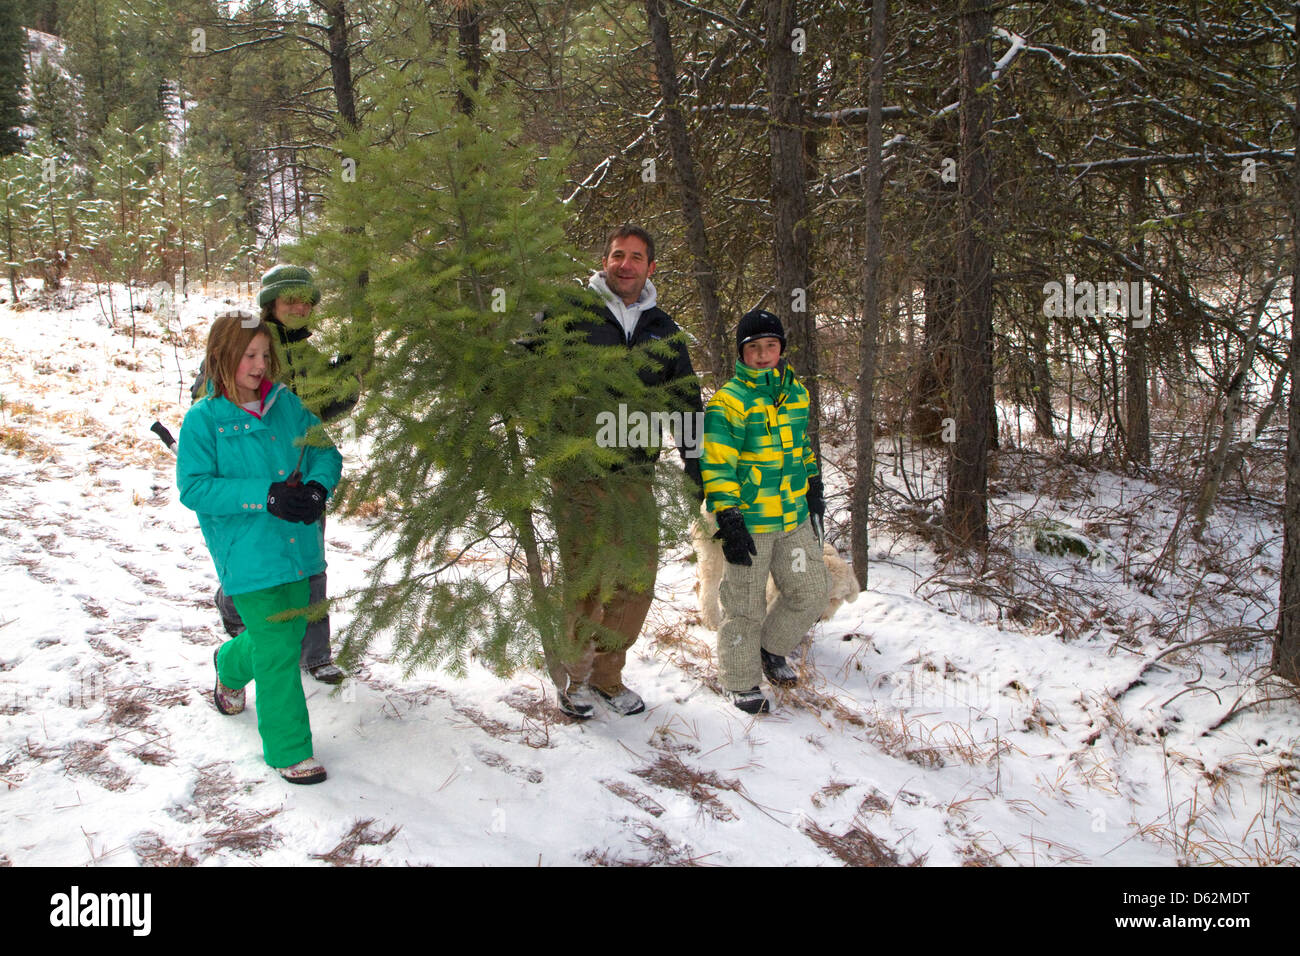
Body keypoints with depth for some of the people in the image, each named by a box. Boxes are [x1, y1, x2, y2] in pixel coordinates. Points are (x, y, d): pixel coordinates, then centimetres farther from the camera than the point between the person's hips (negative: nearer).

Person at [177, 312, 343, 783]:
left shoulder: (286, 404, 6)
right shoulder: (203, 418, -8)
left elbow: (325, 451, 8)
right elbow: (193, 488, -13)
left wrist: (318, 486, -15)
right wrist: (267, 496, -22)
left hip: (298, 548, 6)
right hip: (247, 554, -5)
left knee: (289, 635, 21)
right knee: (277, 652, -5)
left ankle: (231, 666, 54)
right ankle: (289, 751, 11)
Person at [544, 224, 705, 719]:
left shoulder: (663, 330, 14)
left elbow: (687, 402, 20)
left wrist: (697, 466, 17)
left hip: (637, 474, 4)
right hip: (579, 470, -4)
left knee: (637, 580, 4)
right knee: (585, 577, -7)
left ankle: (607, 673, 24)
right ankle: (571, 675, 15)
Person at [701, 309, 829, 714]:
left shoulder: (796, 392, 9)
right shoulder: (728, 402, -12)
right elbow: (717, 466, -14)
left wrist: (814, 488, 23)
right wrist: (728, 520, -18)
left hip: (795, 517, 6)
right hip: (749, 522, -6)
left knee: (811, 592, 11)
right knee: (746, 605, 4)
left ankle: (772, 649, 35)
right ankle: (741, 682, 22)